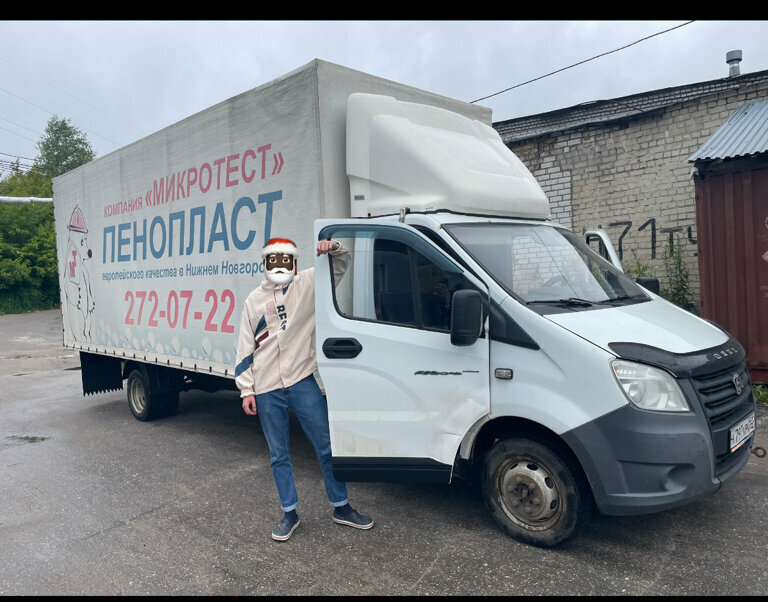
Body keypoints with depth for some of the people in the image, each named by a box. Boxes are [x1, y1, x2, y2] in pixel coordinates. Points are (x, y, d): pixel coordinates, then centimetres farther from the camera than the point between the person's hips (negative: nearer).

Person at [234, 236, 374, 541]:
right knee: (278, 455, 11)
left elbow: (341, 264, 4)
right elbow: (245, 348, 9)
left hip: (302, 382, -1)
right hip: (266, 390, 1)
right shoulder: (254, 299, 8)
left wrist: (334, 249, -20)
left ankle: (340, 507, 24)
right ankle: (290, 514, 26)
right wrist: (246, 390, 5)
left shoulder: (307, 284, 4)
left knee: (327, 445, 7)